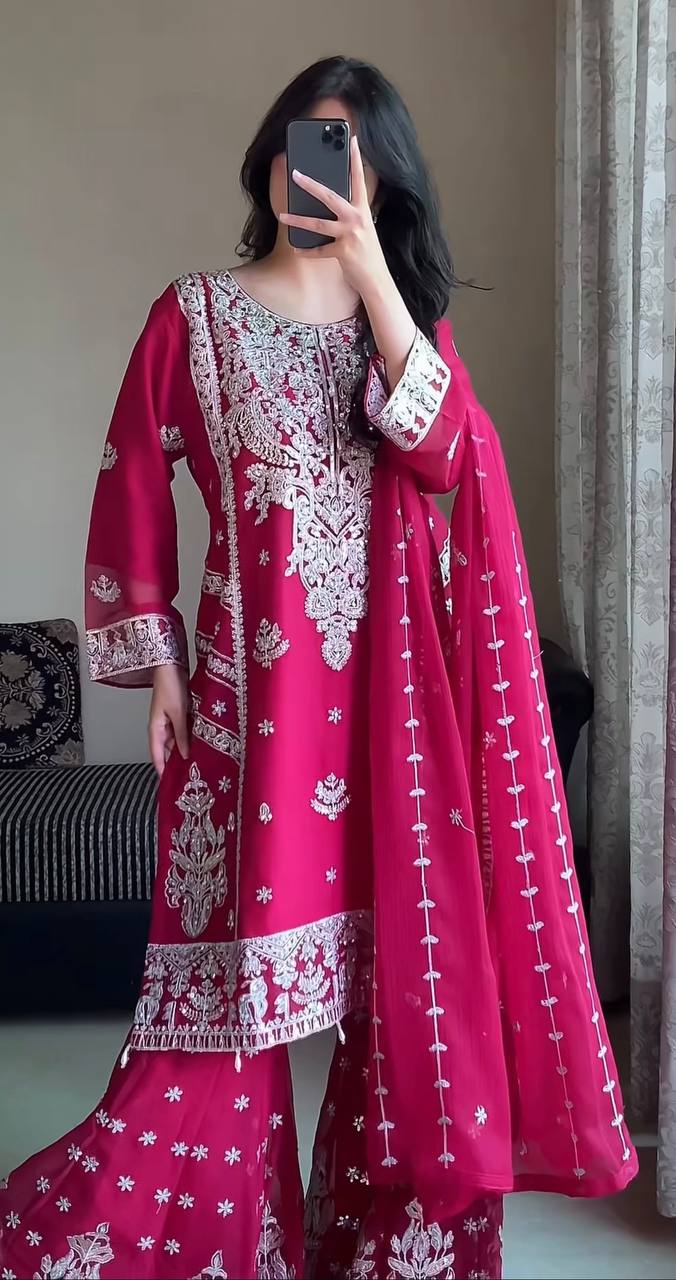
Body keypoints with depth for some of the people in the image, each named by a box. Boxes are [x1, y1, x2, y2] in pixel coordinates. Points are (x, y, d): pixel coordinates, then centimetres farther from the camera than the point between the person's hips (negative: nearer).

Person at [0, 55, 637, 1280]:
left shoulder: (411, 316, 12)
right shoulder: (197, 312, 5)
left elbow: (444, 456, -8)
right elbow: (134, 487, 4)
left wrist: (369, 273, -12)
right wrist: (157, 660, -2)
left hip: (393, 671, 3)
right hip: (256, 666, -3)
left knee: (407, 950, 6)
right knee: (238, 953, -3)